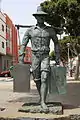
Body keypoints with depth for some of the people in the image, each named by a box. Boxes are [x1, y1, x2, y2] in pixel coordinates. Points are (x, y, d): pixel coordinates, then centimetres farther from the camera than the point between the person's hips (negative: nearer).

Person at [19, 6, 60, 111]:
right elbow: (23, 45, 5)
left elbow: (56, 43, 15)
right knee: (37, 79, 7)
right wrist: (21, 59, -3)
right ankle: (42, 97, 28)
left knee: (44, 79, -17)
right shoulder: (30, 30, 4)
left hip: (45, 57, -1)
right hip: (35, 57, 1)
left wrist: (57, 57, 9)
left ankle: (43, 102, -17)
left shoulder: (50, 30, 5)